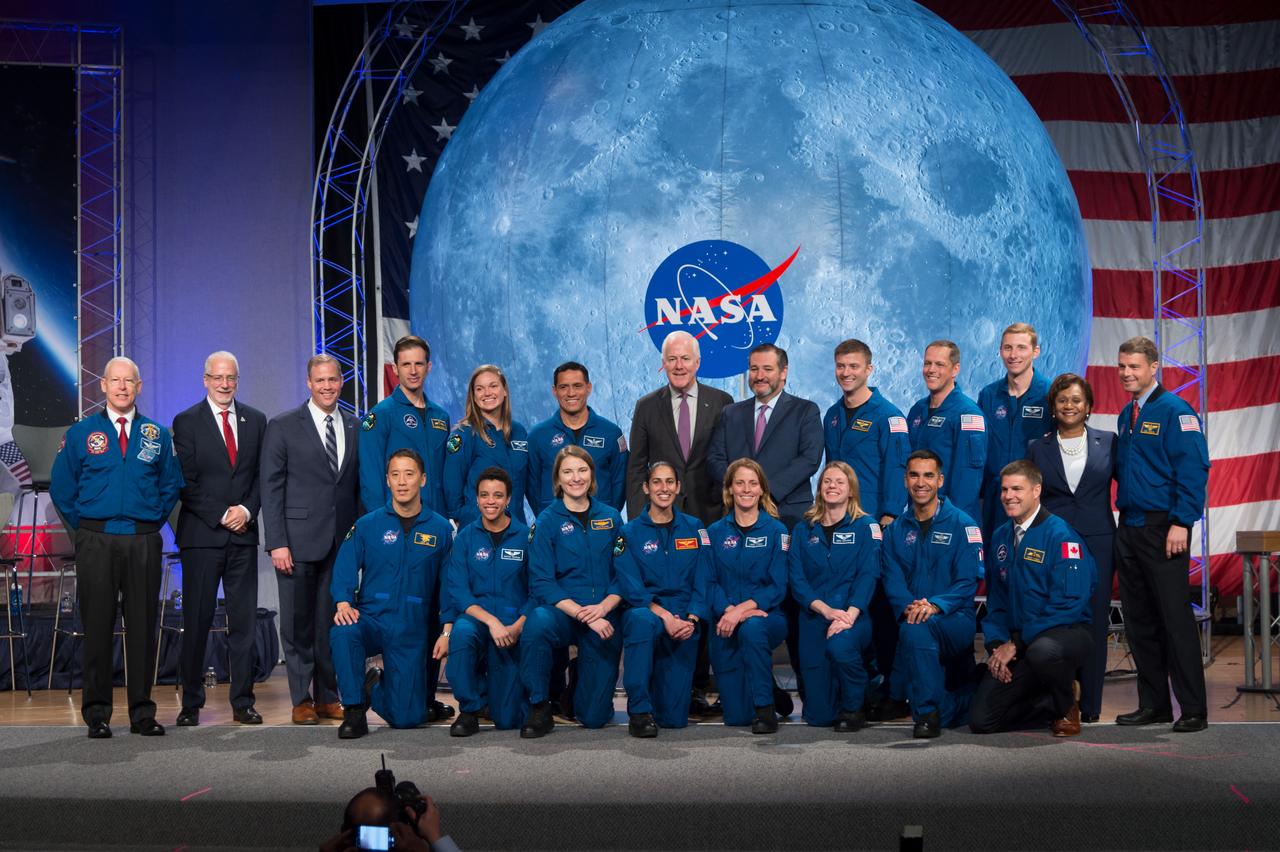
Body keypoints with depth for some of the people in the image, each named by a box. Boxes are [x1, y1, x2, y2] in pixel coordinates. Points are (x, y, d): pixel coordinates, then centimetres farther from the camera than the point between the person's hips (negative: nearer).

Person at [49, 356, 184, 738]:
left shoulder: (158, 435, 9)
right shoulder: (81, 433, 6)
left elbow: (171, 485, 16)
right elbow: (61, 487, 10)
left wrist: (154, 522, 8)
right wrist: (84, 528, 6)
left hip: (143, 542, 1)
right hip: (96, 542, -1)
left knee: (143, 627, 3)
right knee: (97, 626, 0)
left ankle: (142, 712, 10)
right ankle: (97, 713, 8)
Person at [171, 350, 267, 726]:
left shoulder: (255, 420, 11)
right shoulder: (187, 422, 1)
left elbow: (263, 475, 10)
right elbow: (186, 482, -4)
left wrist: (247, 509, -7)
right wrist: (221, 516, -10)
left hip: (244, 534, 3)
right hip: (201, 534, -3)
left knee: (244, 622, 4)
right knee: (196, 622, 0)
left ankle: (243, 702, 11)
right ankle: (191, 704, 9)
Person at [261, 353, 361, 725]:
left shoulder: (356, 427, 10)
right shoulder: (283, 426, 1)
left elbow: (360, 486, 12)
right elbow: (271, 488, -2)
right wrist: (277, 543, -9)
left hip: (342, 541, 3)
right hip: (299, 540, -3)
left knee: (333, 622, 7)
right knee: (298, 624, 3)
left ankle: (328, 697, 17)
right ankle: (302, 699, 13)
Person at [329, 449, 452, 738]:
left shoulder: (440, 529, 2)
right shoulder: (367, 525, 2)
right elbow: (344, 571, -2)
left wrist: (447, 631, -3)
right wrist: (343, 603, -21)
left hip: (412, 631, 1)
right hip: (370, 619, 0)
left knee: (408, 717, -3)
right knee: (343, 633, -37)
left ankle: (376, 685, 32)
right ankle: (354, 711, -15)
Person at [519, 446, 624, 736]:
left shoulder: (611, 518, 7)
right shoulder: (547, 521, -2)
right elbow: (541, 582, -9)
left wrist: (603, 607, -14)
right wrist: (582, 614, -20)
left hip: (604, 617, 2)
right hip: (562, 613, -2)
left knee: (594, 716, -3)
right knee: (538, 622, -40)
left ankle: (579, 675, 34)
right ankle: (539, 707, -18)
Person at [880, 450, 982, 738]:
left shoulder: (962, 525, -2)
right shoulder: (895, 530, 11)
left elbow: (968, 580, -10)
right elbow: (892, 581, 1)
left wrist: (935, 605, -28)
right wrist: (908, 607, -22)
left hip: (956, 620, -5)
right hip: (911, 619, 6)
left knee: (916, 629, -36)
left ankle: (929, 712, -21)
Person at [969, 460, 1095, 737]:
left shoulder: (1060, 534, -11)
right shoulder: (1001, 537, 11)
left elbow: (1069, 603, -18)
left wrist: (1016, 644, -18)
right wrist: (997, 644, -4)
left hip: (1066, 632, -5)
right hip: (1015, 641, 6)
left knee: (1042, 651, -42)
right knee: (980, 721, -9)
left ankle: (1067, 707, -6)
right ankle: (1053, 702, 17)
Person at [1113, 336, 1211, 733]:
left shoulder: (1175, 411, -8)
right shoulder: (1126, 415, 15)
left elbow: (1193, 471, -14)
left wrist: (1181, 523, -19)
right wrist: (1124, 514, 10)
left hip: (1163, 529, -8)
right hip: (1129, 527, 8)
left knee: (1175, 618, -6)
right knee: (1139, 621, 9)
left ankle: (1193, 709, 1)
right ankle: (1154, 704, 17)